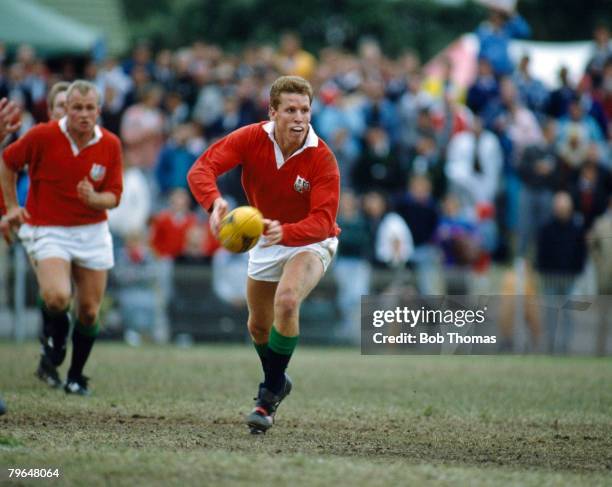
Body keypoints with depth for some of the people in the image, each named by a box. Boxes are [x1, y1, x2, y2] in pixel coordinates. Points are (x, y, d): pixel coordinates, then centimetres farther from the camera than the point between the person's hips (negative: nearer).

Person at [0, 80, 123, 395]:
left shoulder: (110, 145, -4)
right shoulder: (43, 136, -12)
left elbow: (114, 196, 0)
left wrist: (94, 199, -22)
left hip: (93, 232, 3)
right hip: (47, 230, -3)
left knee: (89, 311, 5)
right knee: (57, 297, -25)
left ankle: (76, 377, 24)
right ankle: (54, 346, 7)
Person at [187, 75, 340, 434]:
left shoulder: (322, 159, -27)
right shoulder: (251, 139, -20)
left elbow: (323, 222, -34)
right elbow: (201, 169, -29)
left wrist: (284, 232, -54)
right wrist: (215, 202, -51)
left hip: (311, 243, -4)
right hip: (268, 239, 4)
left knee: (287, 301, -31)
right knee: (259, 325, 14)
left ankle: (270, 394, -17)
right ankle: (278, 382, 45)